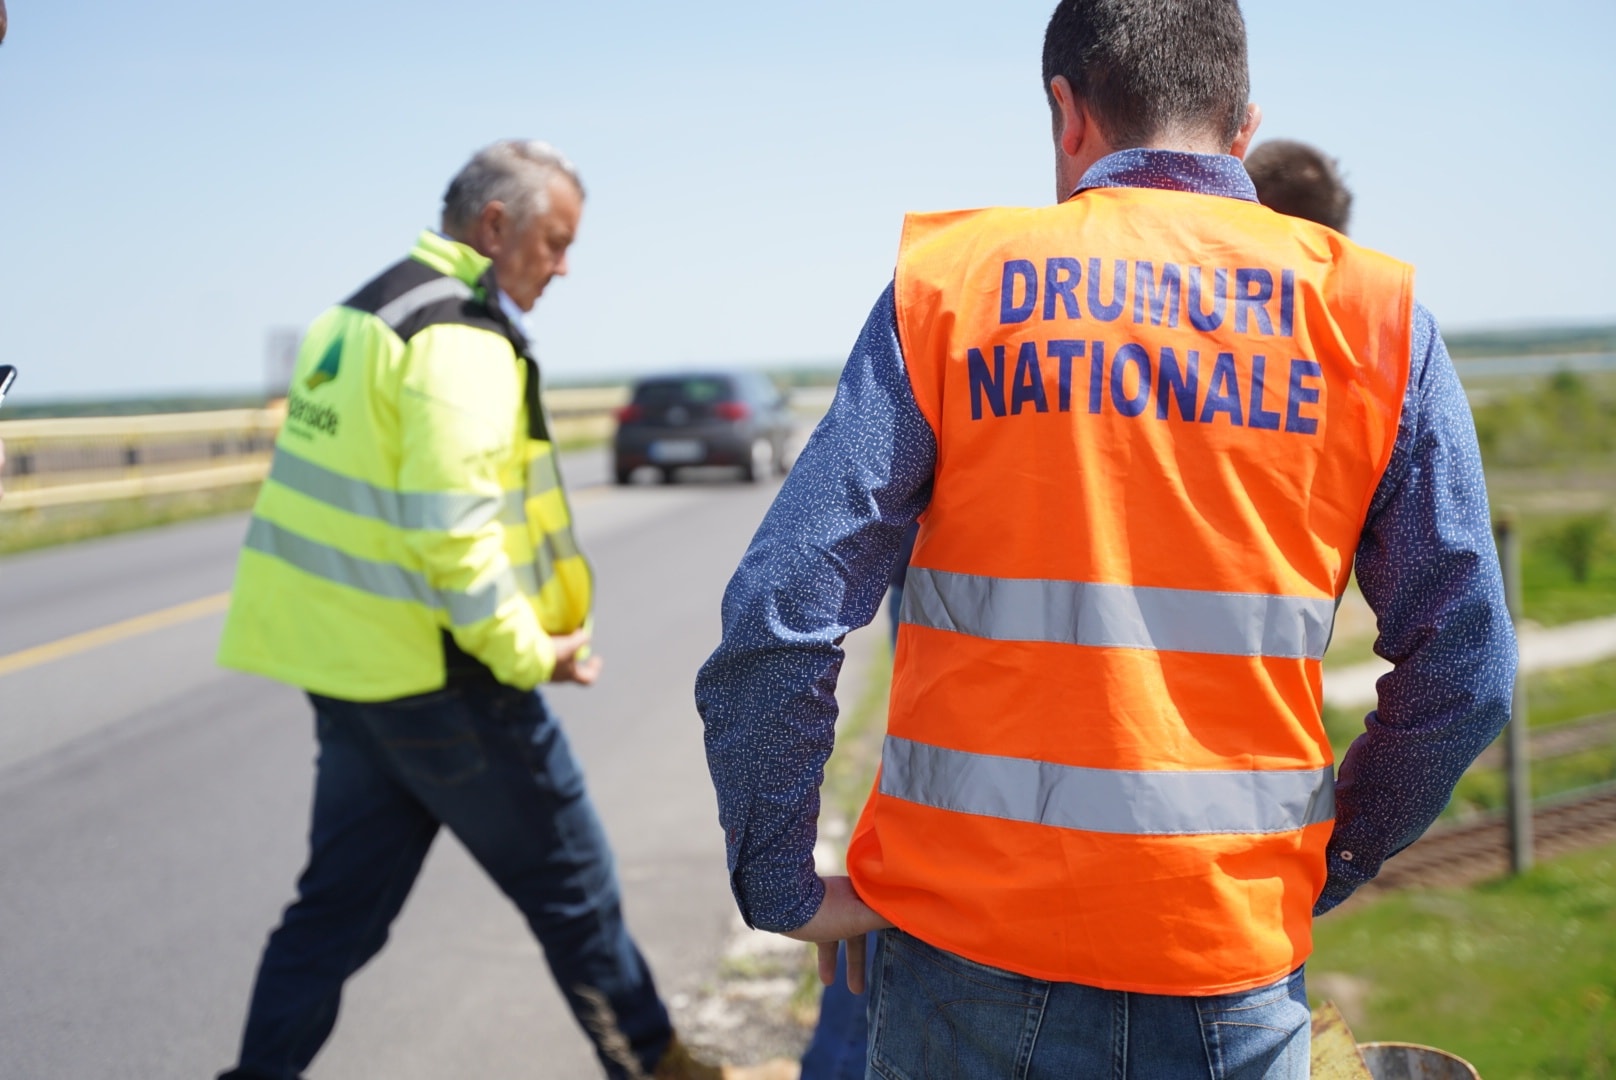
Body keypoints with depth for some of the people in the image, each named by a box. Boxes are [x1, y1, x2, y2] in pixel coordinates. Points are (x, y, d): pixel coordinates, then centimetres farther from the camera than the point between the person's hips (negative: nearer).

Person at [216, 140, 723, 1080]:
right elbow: (452, 530, -25)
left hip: (340, 657, 9)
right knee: (571, 885, 8)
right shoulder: (461, 339, -17)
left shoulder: (362, 313, 14)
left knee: (342, 899, 16)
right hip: (435, 675, -9)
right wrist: (530, 653, -15)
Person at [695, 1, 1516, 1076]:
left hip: (965, 952, 0)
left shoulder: (948, 281, -2)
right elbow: (1463, 673, 0)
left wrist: (786, 888, 2)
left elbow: (777, 623, -9)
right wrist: (1323, 870, 13)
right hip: (1232, 971, 1)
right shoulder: (1377, 315, 1)